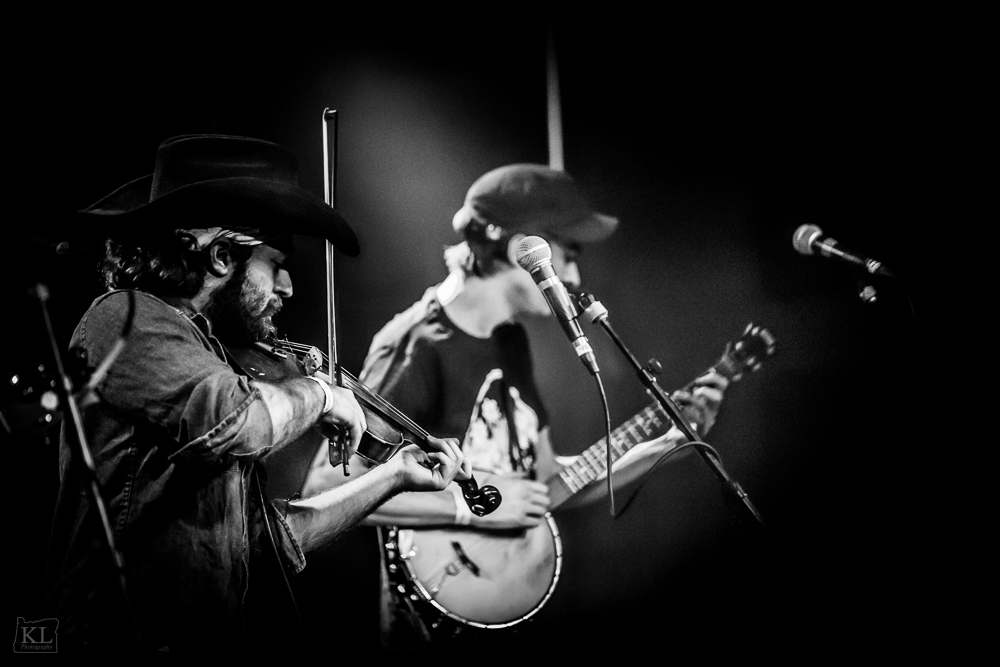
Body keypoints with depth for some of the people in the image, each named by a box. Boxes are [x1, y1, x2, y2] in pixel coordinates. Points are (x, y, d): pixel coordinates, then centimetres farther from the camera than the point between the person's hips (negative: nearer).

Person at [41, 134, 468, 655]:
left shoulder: (210, 358, 16)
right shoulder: (123, 319, -5)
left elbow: (275, 536, 20)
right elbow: (236, 420, -24)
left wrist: (392, 476, 19)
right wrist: (316, 392, -6)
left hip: (226, 639, 7)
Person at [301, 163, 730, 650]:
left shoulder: (511, 341, 5)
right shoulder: (418, 346, -20)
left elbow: (550, 482, 11)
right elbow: (324, 487, -25)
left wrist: (668, 441, 3)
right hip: (436, 623, -8)